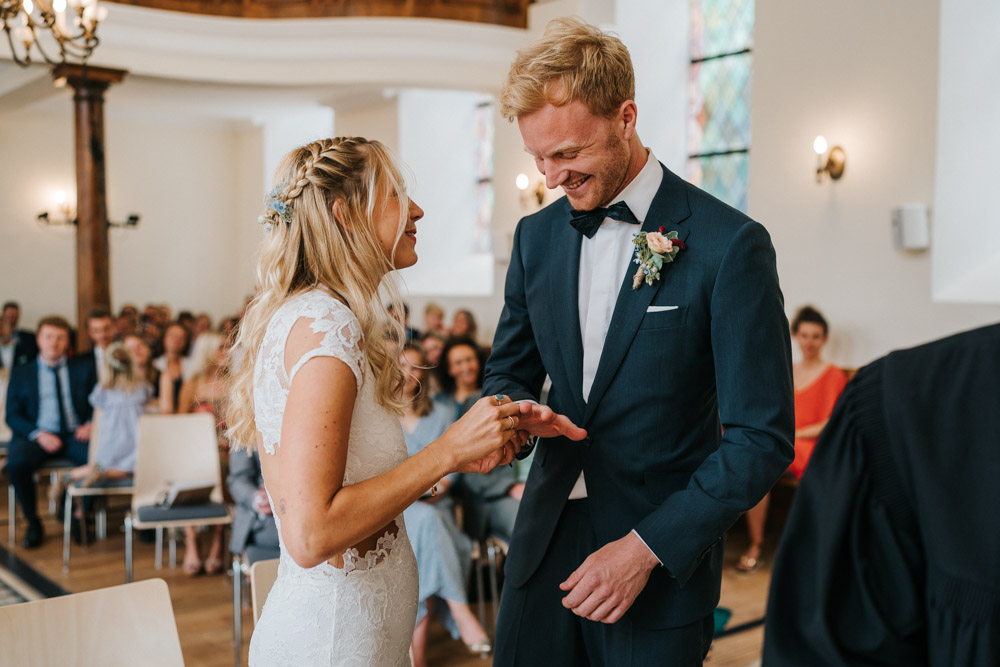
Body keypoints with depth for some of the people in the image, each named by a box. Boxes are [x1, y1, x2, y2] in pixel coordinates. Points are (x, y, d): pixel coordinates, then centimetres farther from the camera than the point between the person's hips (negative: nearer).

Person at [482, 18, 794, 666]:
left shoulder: (729, 244, -13)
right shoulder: (537, 235, 4)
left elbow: (762, 440, -13)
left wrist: (648, 546, -18)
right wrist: (518, 409, -9)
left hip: (662, 562, -4)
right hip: (545, 542, 5)